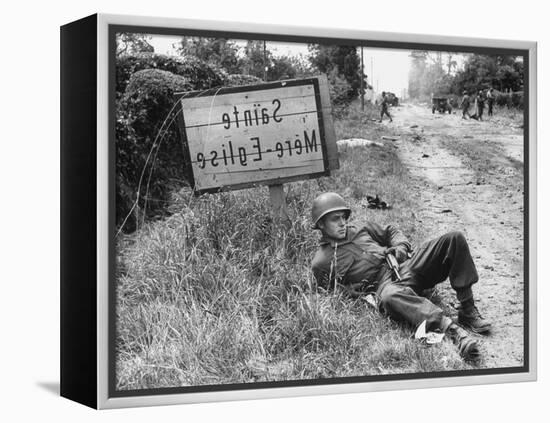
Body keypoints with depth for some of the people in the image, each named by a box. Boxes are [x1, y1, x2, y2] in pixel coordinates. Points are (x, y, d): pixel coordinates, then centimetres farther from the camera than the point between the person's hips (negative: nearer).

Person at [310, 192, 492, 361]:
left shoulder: (360, 230, 23)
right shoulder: (321, 263, 7)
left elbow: (390, 232, 32)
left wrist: (400, 246, 10)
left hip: (407, 266, 6)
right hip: (384, 284, -6)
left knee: (454, 239, -12)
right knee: (390, 297, -46)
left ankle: (468, 312, -17)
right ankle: (453, 330, -54)